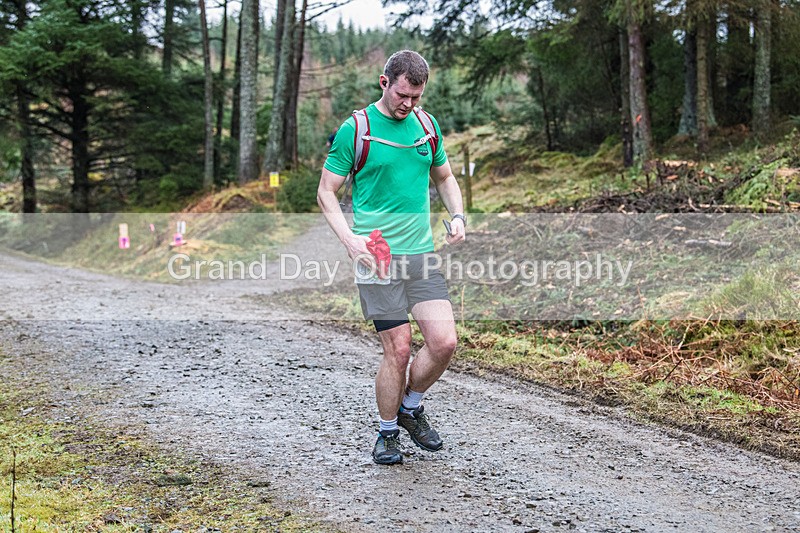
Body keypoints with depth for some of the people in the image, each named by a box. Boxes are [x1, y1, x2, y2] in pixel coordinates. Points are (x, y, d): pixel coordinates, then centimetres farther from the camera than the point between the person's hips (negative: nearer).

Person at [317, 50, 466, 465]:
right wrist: (348, 238, -15)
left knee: (444, 341, -7)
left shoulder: (427, 125, 11)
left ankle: (411, 407, 21)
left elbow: (445, 178, 24)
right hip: (377, 257, -4)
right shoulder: (355, 130, -4)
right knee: (398, 349, -5)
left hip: (422, 253, 5)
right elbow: (326, 192, -1)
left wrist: (458, 217, 5)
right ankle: (387, 432, 18)